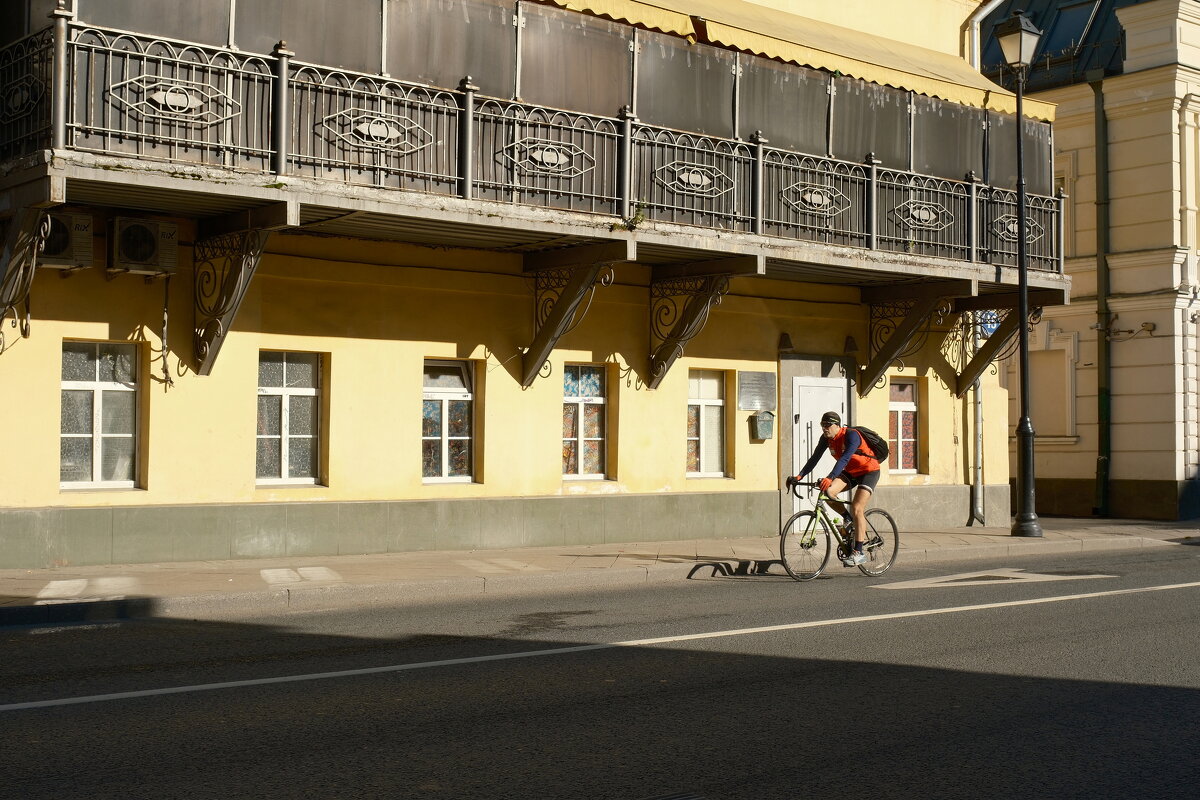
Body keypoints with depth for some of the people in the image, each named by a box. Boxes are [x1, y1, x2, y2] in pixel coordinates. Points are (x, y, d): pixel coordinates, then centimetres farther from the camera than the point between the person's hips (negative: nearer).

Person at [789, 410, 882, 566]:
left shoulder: (851, 435, -28)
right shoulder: (826, 438, -7)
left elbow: (844, 458, -40)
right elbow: (815, 458, -10)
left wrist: (830, 478, -53)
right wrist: (800, 476, -23)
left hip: (869, 471, -7)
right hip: (851, 472, 7)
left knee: (857, 508, -19)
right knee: (828, 492, -19)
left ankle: (859, 552, -15)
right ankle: (849, 520, 6)